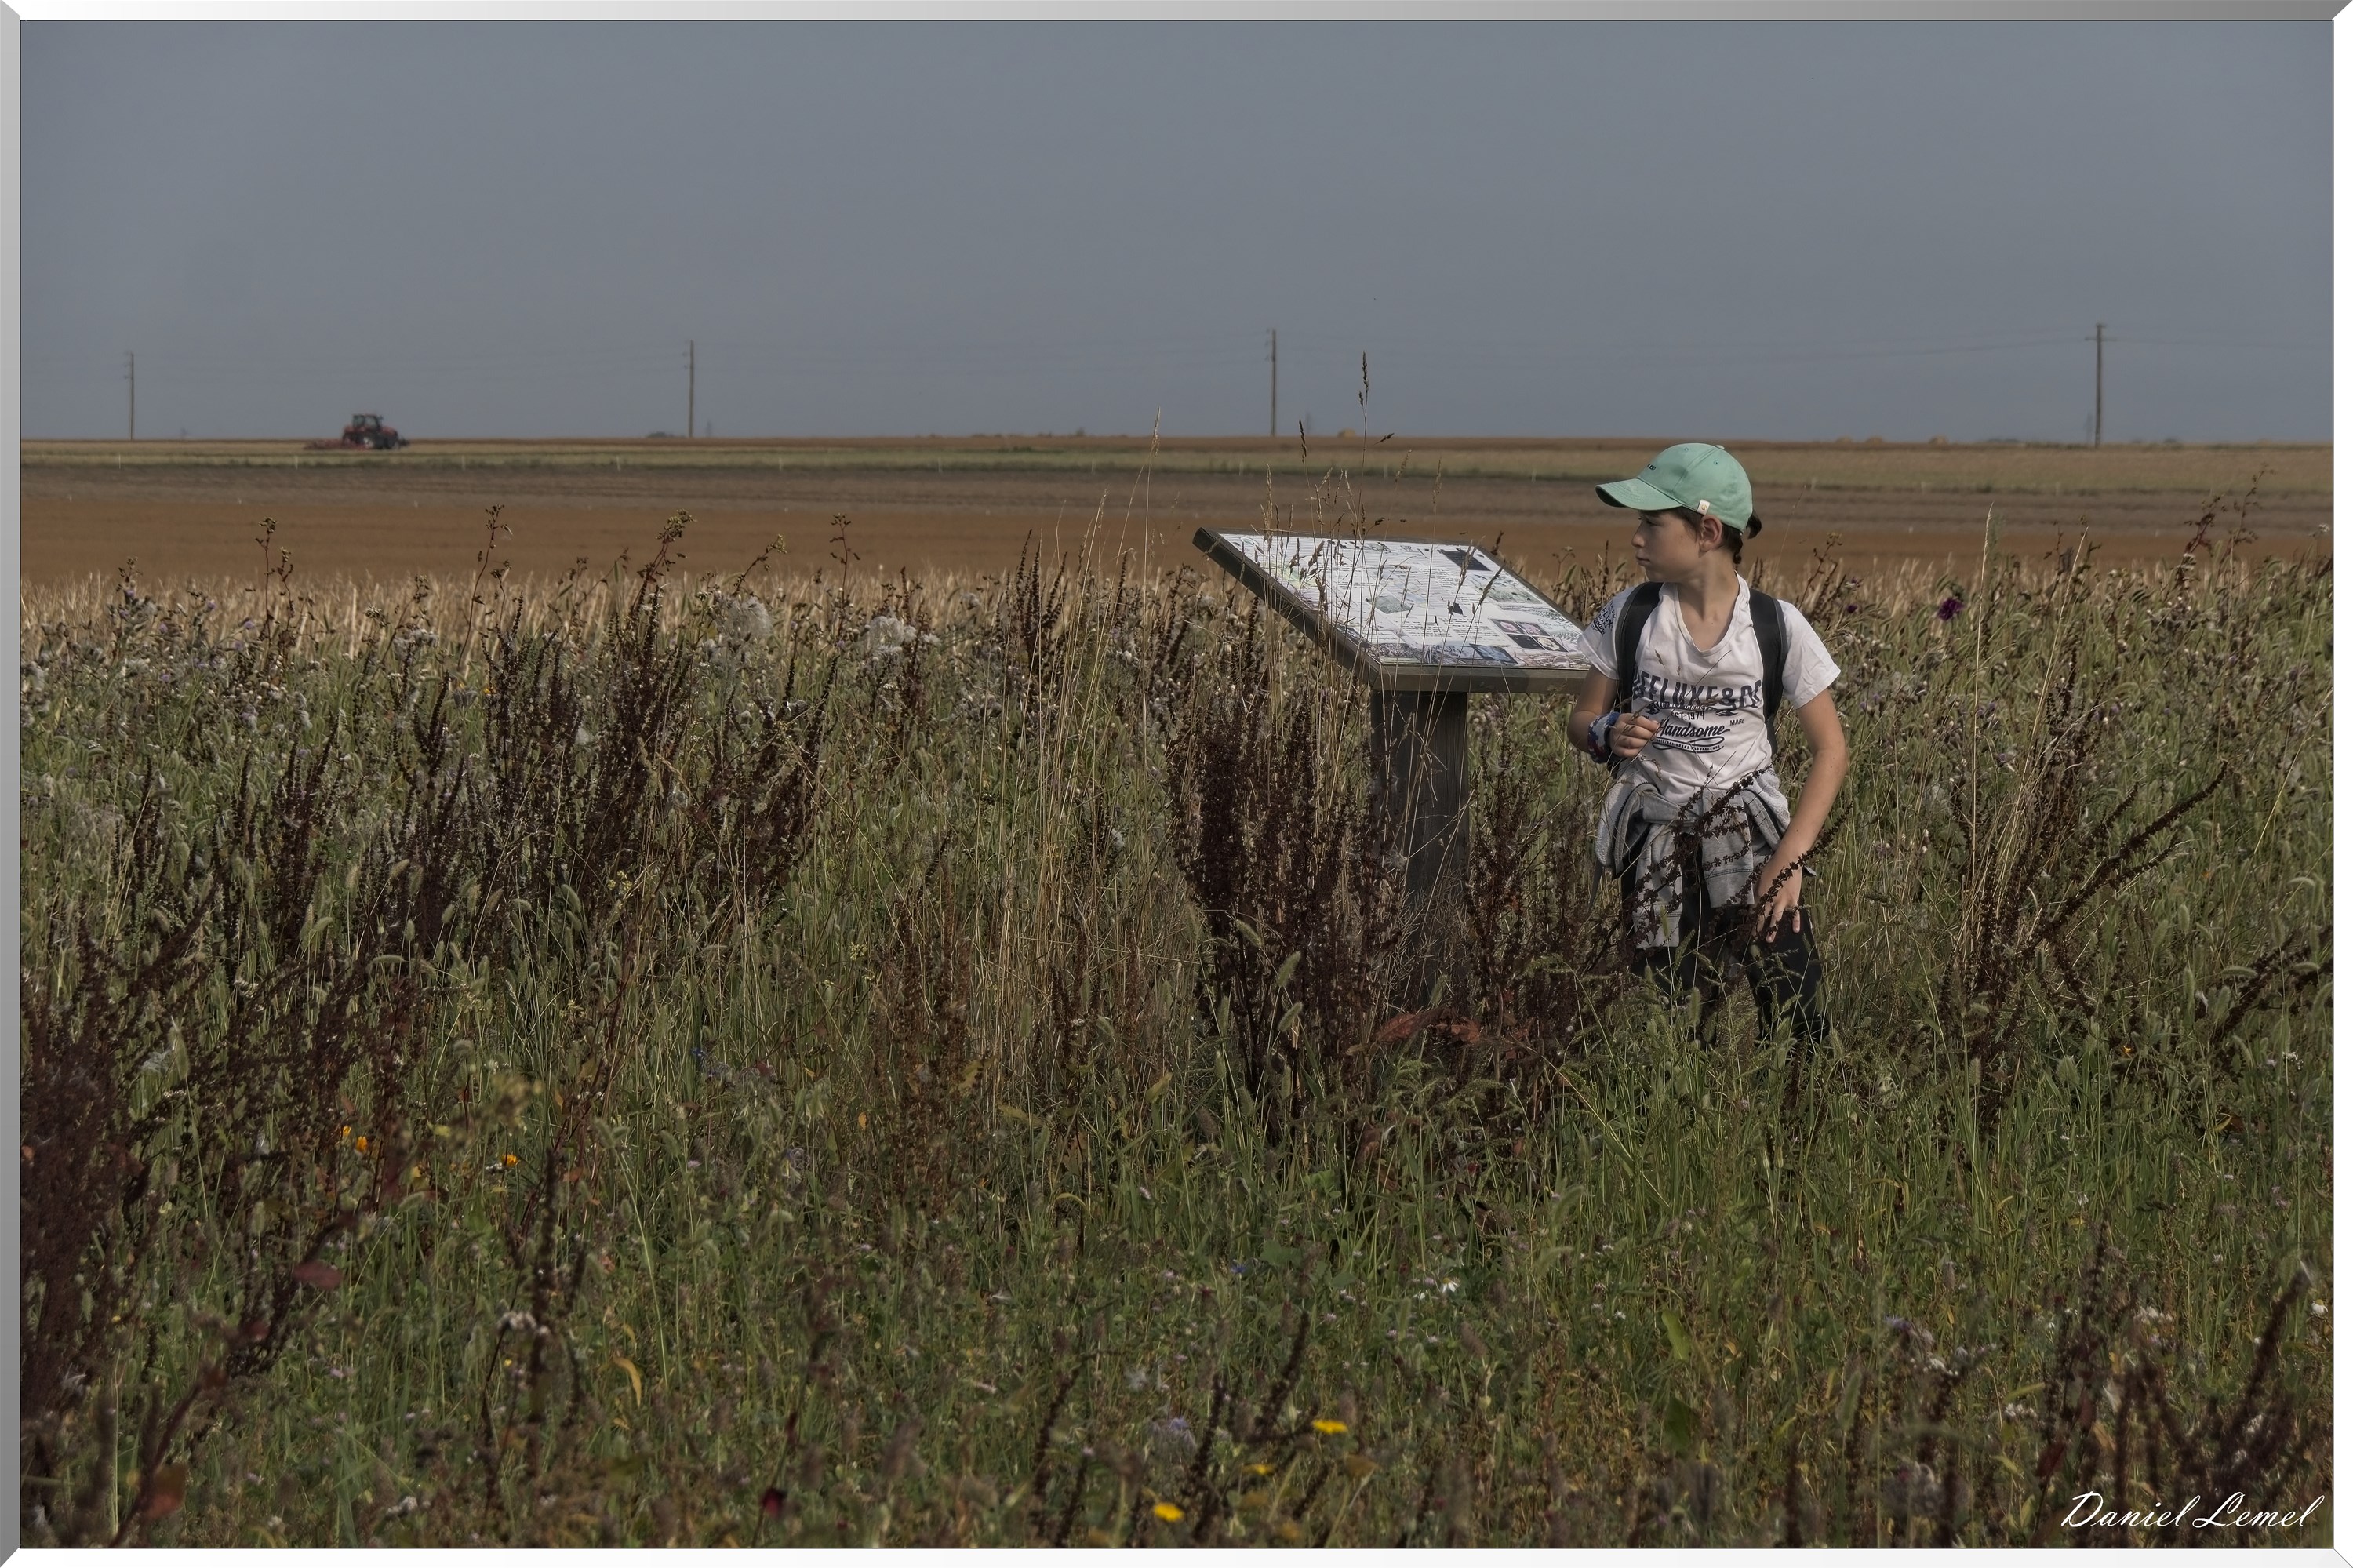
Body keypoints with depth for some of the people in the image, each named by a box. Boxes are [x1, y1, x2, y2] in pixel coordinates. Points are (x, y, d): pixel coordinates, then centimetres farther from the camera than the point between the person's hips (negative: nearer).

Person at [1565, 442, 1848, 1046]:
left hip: (1750, 835, -1)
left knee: (1794, 1018, -14)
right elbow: (1583, 719, 10)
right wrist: (1608, 735, -16)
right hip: (1656, 835, 1)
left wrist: (1791, 855, -11)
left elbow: (1830, 748, -1)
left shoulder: (1776, 627, -5)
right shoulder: (1629, 617, 0)